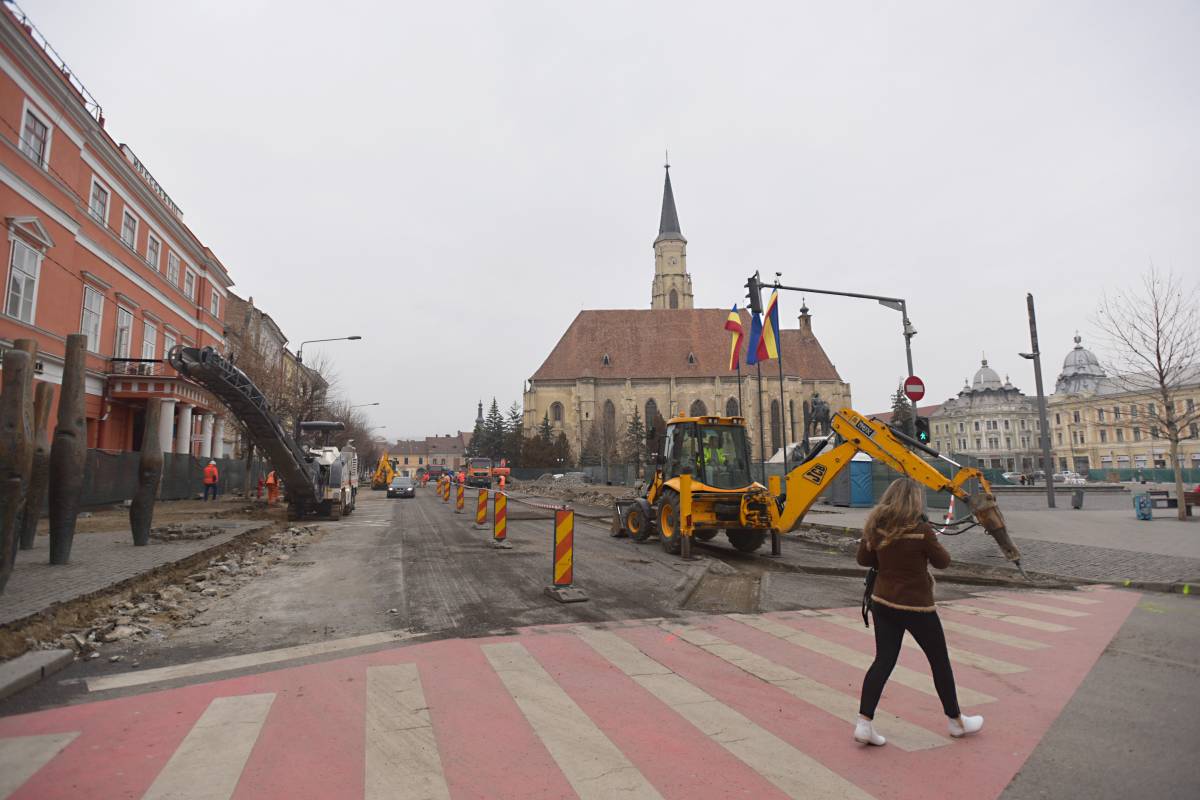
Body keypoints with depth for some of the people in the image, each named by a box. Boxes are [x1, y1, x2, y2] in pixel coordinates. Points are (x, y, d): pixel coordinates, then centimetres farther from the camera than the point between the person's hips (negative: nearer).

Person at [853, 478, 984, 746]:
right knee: (940, 662, 17)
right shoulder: (921, 530, -19)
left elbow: (863, 558, 6)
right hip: (916, 606, -4)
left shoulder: (875, 527, -5)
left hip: (883, 603, 5)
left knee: (883, 661, 10)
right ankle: (956, 721, 36)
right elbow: (943, 562, -4)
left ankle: (864, 723, 4)